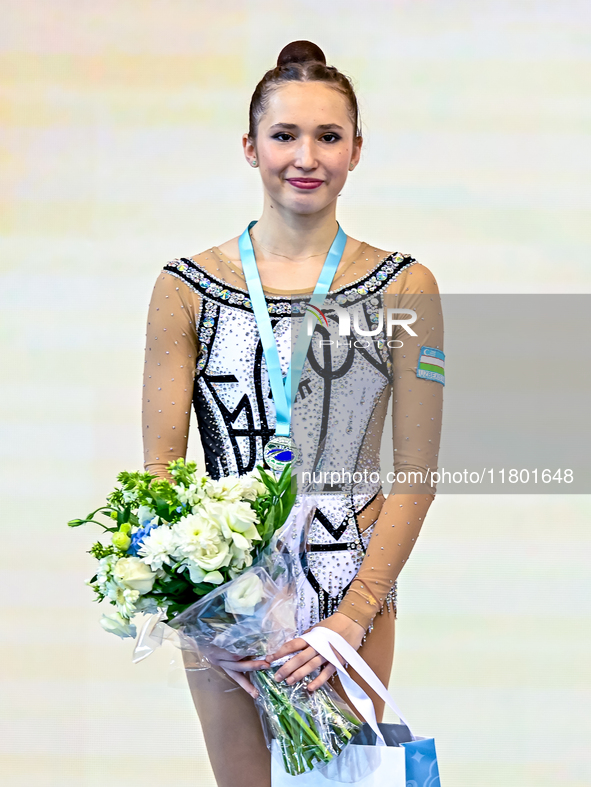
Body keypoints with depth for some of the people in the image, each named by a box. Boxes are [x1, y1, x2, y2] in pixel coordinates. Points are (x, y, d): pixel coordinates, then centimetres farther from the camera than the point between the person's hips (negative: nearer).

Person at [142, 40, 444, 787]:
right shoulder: (186, 290, 1)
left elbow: (416, 473, -2)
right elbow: (160, 470, 1)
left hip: (354, 593, 0)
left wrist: (354, 617, -11)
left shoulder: (402, 289, 0)